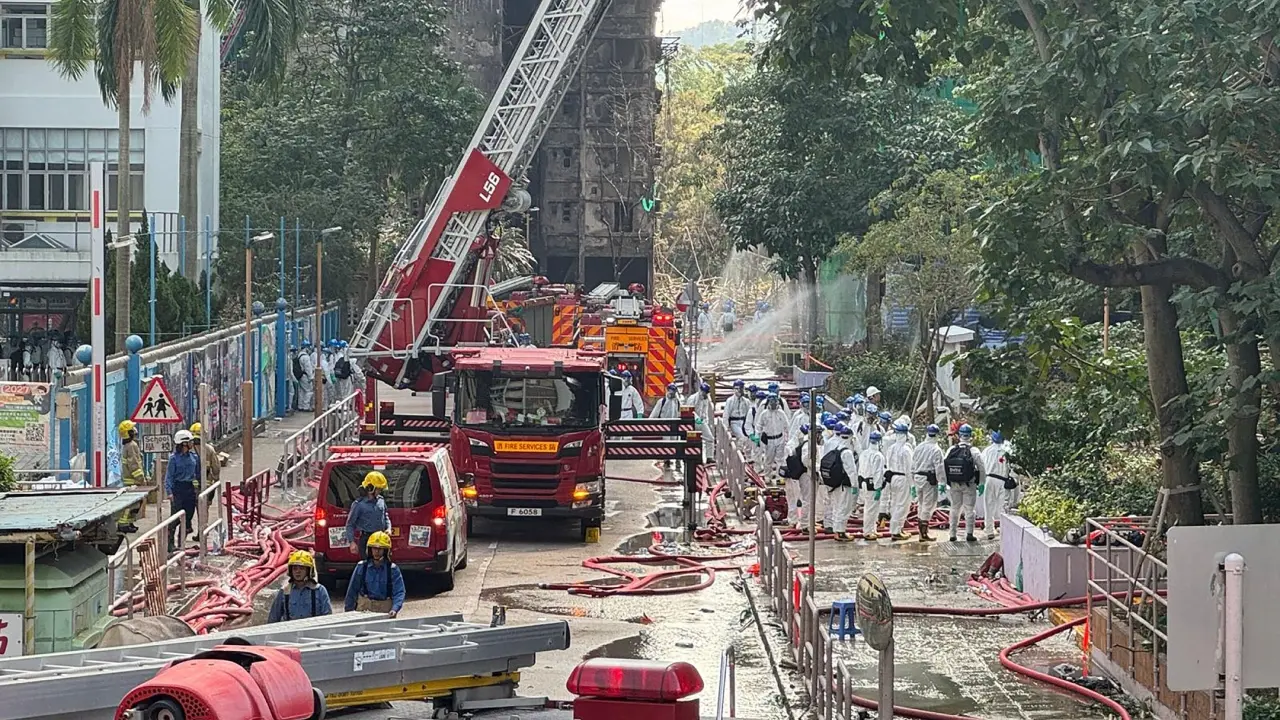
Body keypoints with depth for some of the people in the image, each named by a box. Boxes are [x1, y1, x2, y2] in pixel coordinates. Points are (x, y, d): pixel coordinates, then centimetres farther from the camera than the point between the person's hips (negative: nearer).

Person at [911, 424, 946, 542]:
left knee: (920, 505, 16)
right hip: (929, 479, -6)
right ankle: (924, 534, -1)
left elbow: (912, 465, 11)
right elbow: (939, 468, -14)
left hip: (918, 478, 6)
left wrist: (913, 479, 17)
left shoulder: (918, 448, 7)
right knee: (928, 505, -1)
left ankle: (921, 532, 22)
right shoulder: (936, 450, -13)